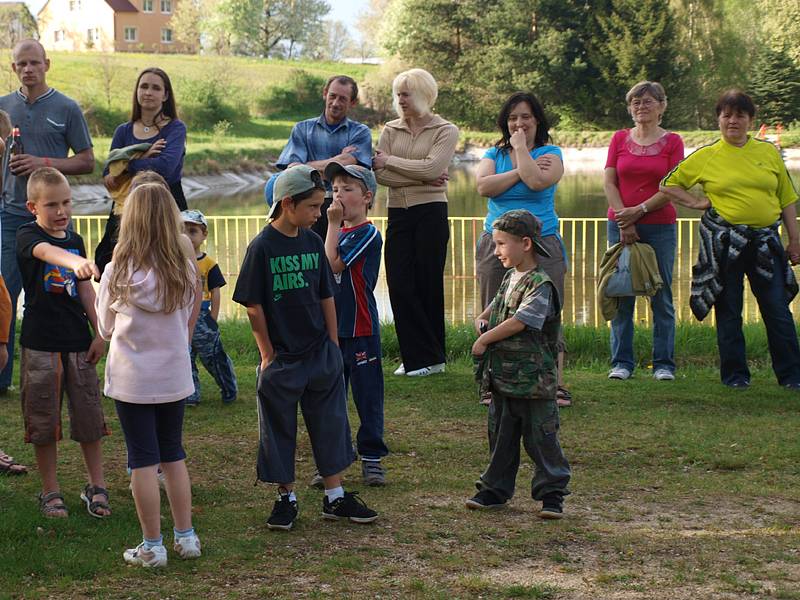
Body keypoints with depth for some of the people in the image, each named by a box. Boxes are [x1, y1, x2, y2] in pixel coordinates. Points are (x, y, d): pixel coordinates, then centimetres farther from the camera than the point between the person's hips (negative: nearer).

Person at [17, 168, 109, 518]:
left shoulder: (76, 241, 10)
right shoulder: (27, 236, -7)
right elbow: (46, 251, -32)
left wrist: (100, 333, 7)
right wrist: (76, 261, -53)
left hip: (78, 342, 4)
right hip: (40, 344, -4)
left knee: (89, 416, 6)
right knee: (43, 422, 3)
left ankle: (96, 487, 18)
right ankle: (50, 492, 15)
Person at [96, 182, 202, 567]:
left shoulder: (118, 272, -14)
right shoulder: (184, 268, -6)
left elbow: (105, 328, 1)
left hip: (132, 379, -3)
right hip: (174, 375, 3)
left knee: (143, 460, 4)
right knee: (174, 455, 16)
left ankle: (152, 547, 8)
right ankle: (186, 537, 21)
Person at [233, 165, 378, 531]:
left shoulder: (313, 242, 3)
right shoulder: (262, 247, -11)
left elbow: (326, 297, 10)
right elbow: (254, 306, -9)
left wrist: (334, 346, 7)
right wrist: (268, 355, -9)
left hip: (320, 353, 5)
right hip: (281, 359, -5)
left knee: (331, 424, 9)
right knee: (279, 429, 6)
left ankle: (335, 497, 20)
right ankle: (286, 498, 20)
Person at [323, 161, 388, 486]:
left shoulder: (368, 234, -11)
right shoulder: (338, 232, 12)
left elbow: (332, 265, -18)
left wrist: (333, 224, -12)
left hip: (361, 329, -7)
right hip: (331, 328, 7)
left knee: (367, 395, 2)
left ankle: (371, 458, 12)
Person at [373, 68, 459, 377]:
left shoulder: (446, 131, 1)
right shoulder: (391, 130, 11)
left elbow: (431, 167, -15)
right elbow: (380, 174, -3)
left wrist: (389, 160, -7)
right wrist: (423, 178, -12)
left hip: (431, 212, -4)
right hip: (398, 213, 4)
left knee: (428, 285, 0)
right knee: (399, 285, -2)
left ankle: (430, 358, 10)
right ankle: (415, 357, 8)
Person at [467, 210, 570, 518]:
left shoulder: (540, 285, -16)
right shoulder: (510, 278, 12)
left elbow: (518, 323, -23)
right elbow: (495, 307, 29)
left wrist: (485, 340, -13)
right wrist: (482, 320, 6)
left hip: (532, 380, -8)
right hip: (502, 377, 8)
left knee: (541, 437, 0)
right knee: (500, 435, 15)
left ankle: (552, 492, 9)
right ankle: (495, 489, 24)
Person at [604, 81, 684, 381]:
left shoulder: (672, 141, 3)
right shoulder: (620, 138, 9)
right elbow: (609, 183, 3)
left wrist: (639, 211, -12)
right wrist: (624, 219, -8)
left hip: (660, 225, -2)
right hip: (621, 224, 2)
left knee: (661, 297, 0)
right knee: (621, 295, 2)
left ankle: (664, 364, 7)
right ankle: (621, 362, 8)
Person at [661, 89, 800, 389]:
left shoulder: (768, 152, 8)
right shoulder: (705, 156, 2)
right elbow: (669, 184, 11)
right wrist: (696, 202, -1)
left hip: (765, 241, 1)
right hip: (723, 241, -1)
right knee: (729, 311, 5)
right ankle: (734, 374, 15)